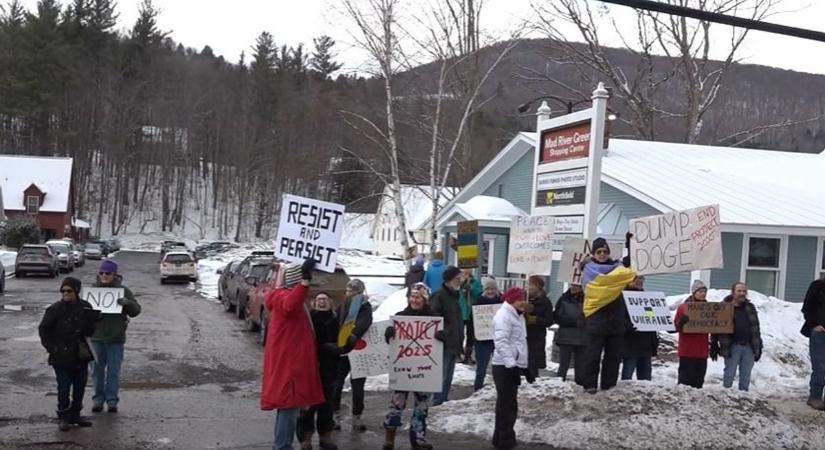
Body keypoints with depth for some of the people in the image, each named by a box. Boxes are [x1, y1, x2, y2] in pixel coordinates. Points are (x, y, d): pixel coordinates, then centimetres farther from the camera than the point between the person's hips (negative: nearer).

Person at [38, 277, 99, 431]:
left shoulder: (85, 308, 2)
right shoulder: (54, 309, -8)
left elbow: (89, 332, 6)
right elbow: (43, 330, -1)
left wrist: (94, 318, -12)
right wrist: (50, 347, -7)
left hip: (81, 356, 4)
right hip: (61, 356, -4)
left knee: (80, 386, 11)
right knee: (64, 388, -3)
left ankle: (75, 415, 25)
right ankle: (63, 417, 11)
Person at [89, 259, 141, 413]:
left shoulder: (123, 291, 1)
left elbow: (136, 310, -2)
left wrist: (127, 303, -22)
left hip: (116, 339, -2)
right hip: (96, 337, 2)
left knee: (113, 370, 3)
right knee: (97, 369, 7)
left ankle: (112, 400, 11)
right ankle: (98, 399, 17)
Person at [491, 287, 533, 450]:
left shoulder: (517, 316, 21)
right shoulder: (504, 315, -11)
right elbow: (502, 342, -21)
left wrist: (524, 367, 26)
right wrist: (511, 365, -27)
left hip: (514, 365, 10)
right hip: (505, 367, -10)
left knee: (510, 404, 14)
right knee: (506, 404, -7)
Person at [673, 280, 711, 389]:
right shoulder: (683, 307, -3)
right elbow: (677, 327, -7)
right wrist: (682, 322, -28)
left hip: (702, 351, 5)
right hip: (687, 351, -5)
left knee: (699, 381, 8)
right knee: (685, 379, -4)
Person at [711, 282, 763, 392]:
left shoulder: (750, 307, 13)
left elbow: (756, 328, 18)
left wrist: (759, 347, 16)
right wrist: (714, 347, -5)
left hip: (749, 346, 4)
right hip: (732, 346, -4)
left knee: (746, 376, 8)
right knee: (729, 374, 0)